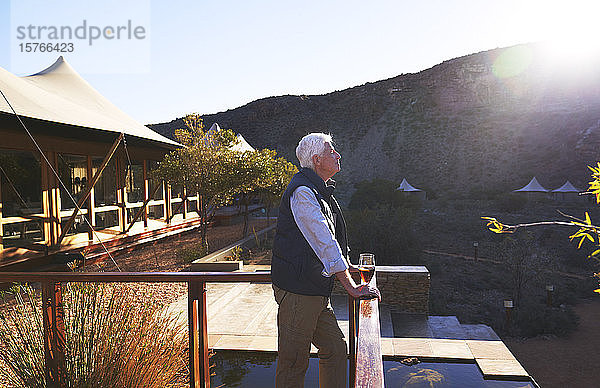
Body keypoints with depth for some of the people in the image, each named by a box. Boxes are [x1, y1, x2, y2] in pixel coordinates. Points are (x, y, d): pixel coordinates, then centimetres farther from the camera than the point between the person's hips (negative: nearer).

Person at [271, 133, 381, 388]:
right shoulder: (302, 192, -17)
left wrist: (345, 266, 24)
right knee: (294, 362, 2)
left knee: (335, 349, 15)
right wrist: (350, 286, -17)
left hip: (316, 290, 10)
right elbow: (324, 244, -20)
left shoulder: (319, 191, 16)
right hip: (297, 290, -10)